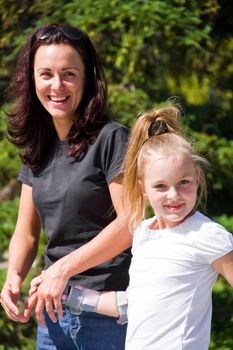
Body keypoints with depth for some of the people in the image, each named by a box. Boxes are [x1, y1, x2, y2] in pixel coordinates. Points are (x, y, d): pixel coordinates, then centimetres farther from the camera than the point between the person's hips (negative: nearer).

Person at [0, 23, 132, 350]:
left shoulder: (111, 139, -11)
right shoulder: (37, 148, 10)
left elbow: (130, 222, -17)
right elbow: (26, 232, 10)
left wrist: (64, 268, -21)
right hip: (53, 309, 6)